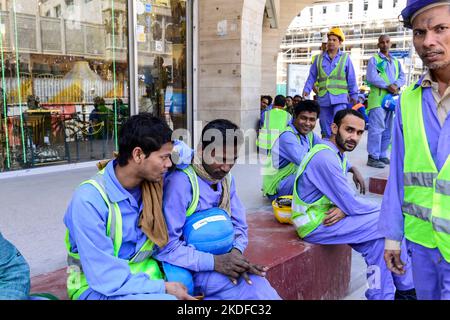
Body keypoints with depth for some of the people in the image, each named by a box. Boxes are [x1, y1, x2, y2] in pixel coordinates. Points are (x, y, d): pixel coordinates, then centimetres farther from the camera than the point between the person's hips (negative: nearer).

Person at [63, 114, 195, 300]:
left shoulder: (152, 180, -6)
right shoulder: (89, 200, -24)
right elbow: (105, 277, -23)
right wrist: (163, 288, -21)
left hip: (143, 275, 6)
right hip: (97, 287, -6)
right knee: (167, 298, -33)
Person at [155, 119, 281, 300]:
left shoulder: (227, 180, 6)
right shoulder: (182, 182, -18)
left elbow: (239, 226, 10)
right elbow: (165, 247, -20)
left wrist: (236, 253, -12)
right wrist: (214, 262, -23)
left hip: (221, 259, 7)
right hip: (191, 269, -6)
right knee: (257, 288, -26)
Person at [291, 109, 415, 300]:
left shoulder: (338, 153, 9)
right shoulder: (325, 157, -22)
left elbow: (345, 198, 12)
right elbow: (353, 205, -20)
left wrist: (344, 209, -12)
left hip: (325, 214, 9)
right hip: (315, 225, -9)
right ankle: (405, 289, 8)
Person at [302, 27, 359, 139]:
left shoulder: (345, 58, 6)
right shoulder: (319, 58, 13)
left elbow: (351, 78, 7)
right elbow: (312, 76, 13)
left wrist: (353, 95, 4)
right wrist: (307, 90, 0)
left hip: (339, 97, -3)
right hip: (323, 97, 3)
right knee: (325, 127, 9)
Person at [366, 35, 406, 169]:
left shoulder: (395, 61, 22)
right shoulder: (374, 59, 3)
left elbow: (402, 77, 12)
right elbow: (371, 77, -11)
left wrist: (396, 85, -10)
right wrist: (387, 86, -17)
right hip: (378, 98, -7)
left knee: (387, 130, 9)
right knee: (377, 128, -12)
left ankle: (382, 155, 16)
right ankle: (373, 157, -10)